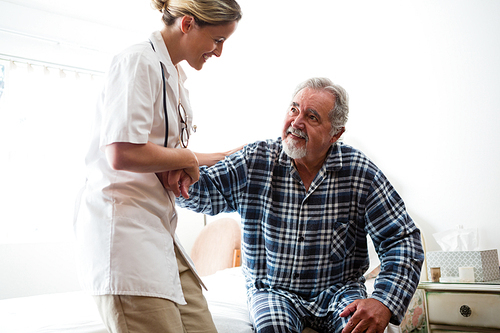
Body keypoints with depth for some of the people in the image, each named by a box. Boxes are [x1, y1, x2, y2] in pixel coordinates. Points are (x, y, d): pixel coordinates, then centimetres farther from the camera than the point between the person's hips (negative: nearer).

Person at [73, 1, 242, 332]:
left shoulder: (174, 75, 18)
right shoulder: (139, 61, -10)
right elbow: (122, 154, -22)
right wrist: (187, 159, -6)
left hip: (158, 229, 9)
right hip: (124, 227, -9)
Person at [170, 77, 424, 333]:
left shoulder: (361, 172, -8)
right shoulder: (256, 160, -5)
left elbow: (403, 239, -5)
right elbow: (207, 190, -4)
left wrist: (384, 302, -20)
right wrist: (183, 173, -30)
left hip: (338, 291, 1)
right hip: (273, 290, 0)